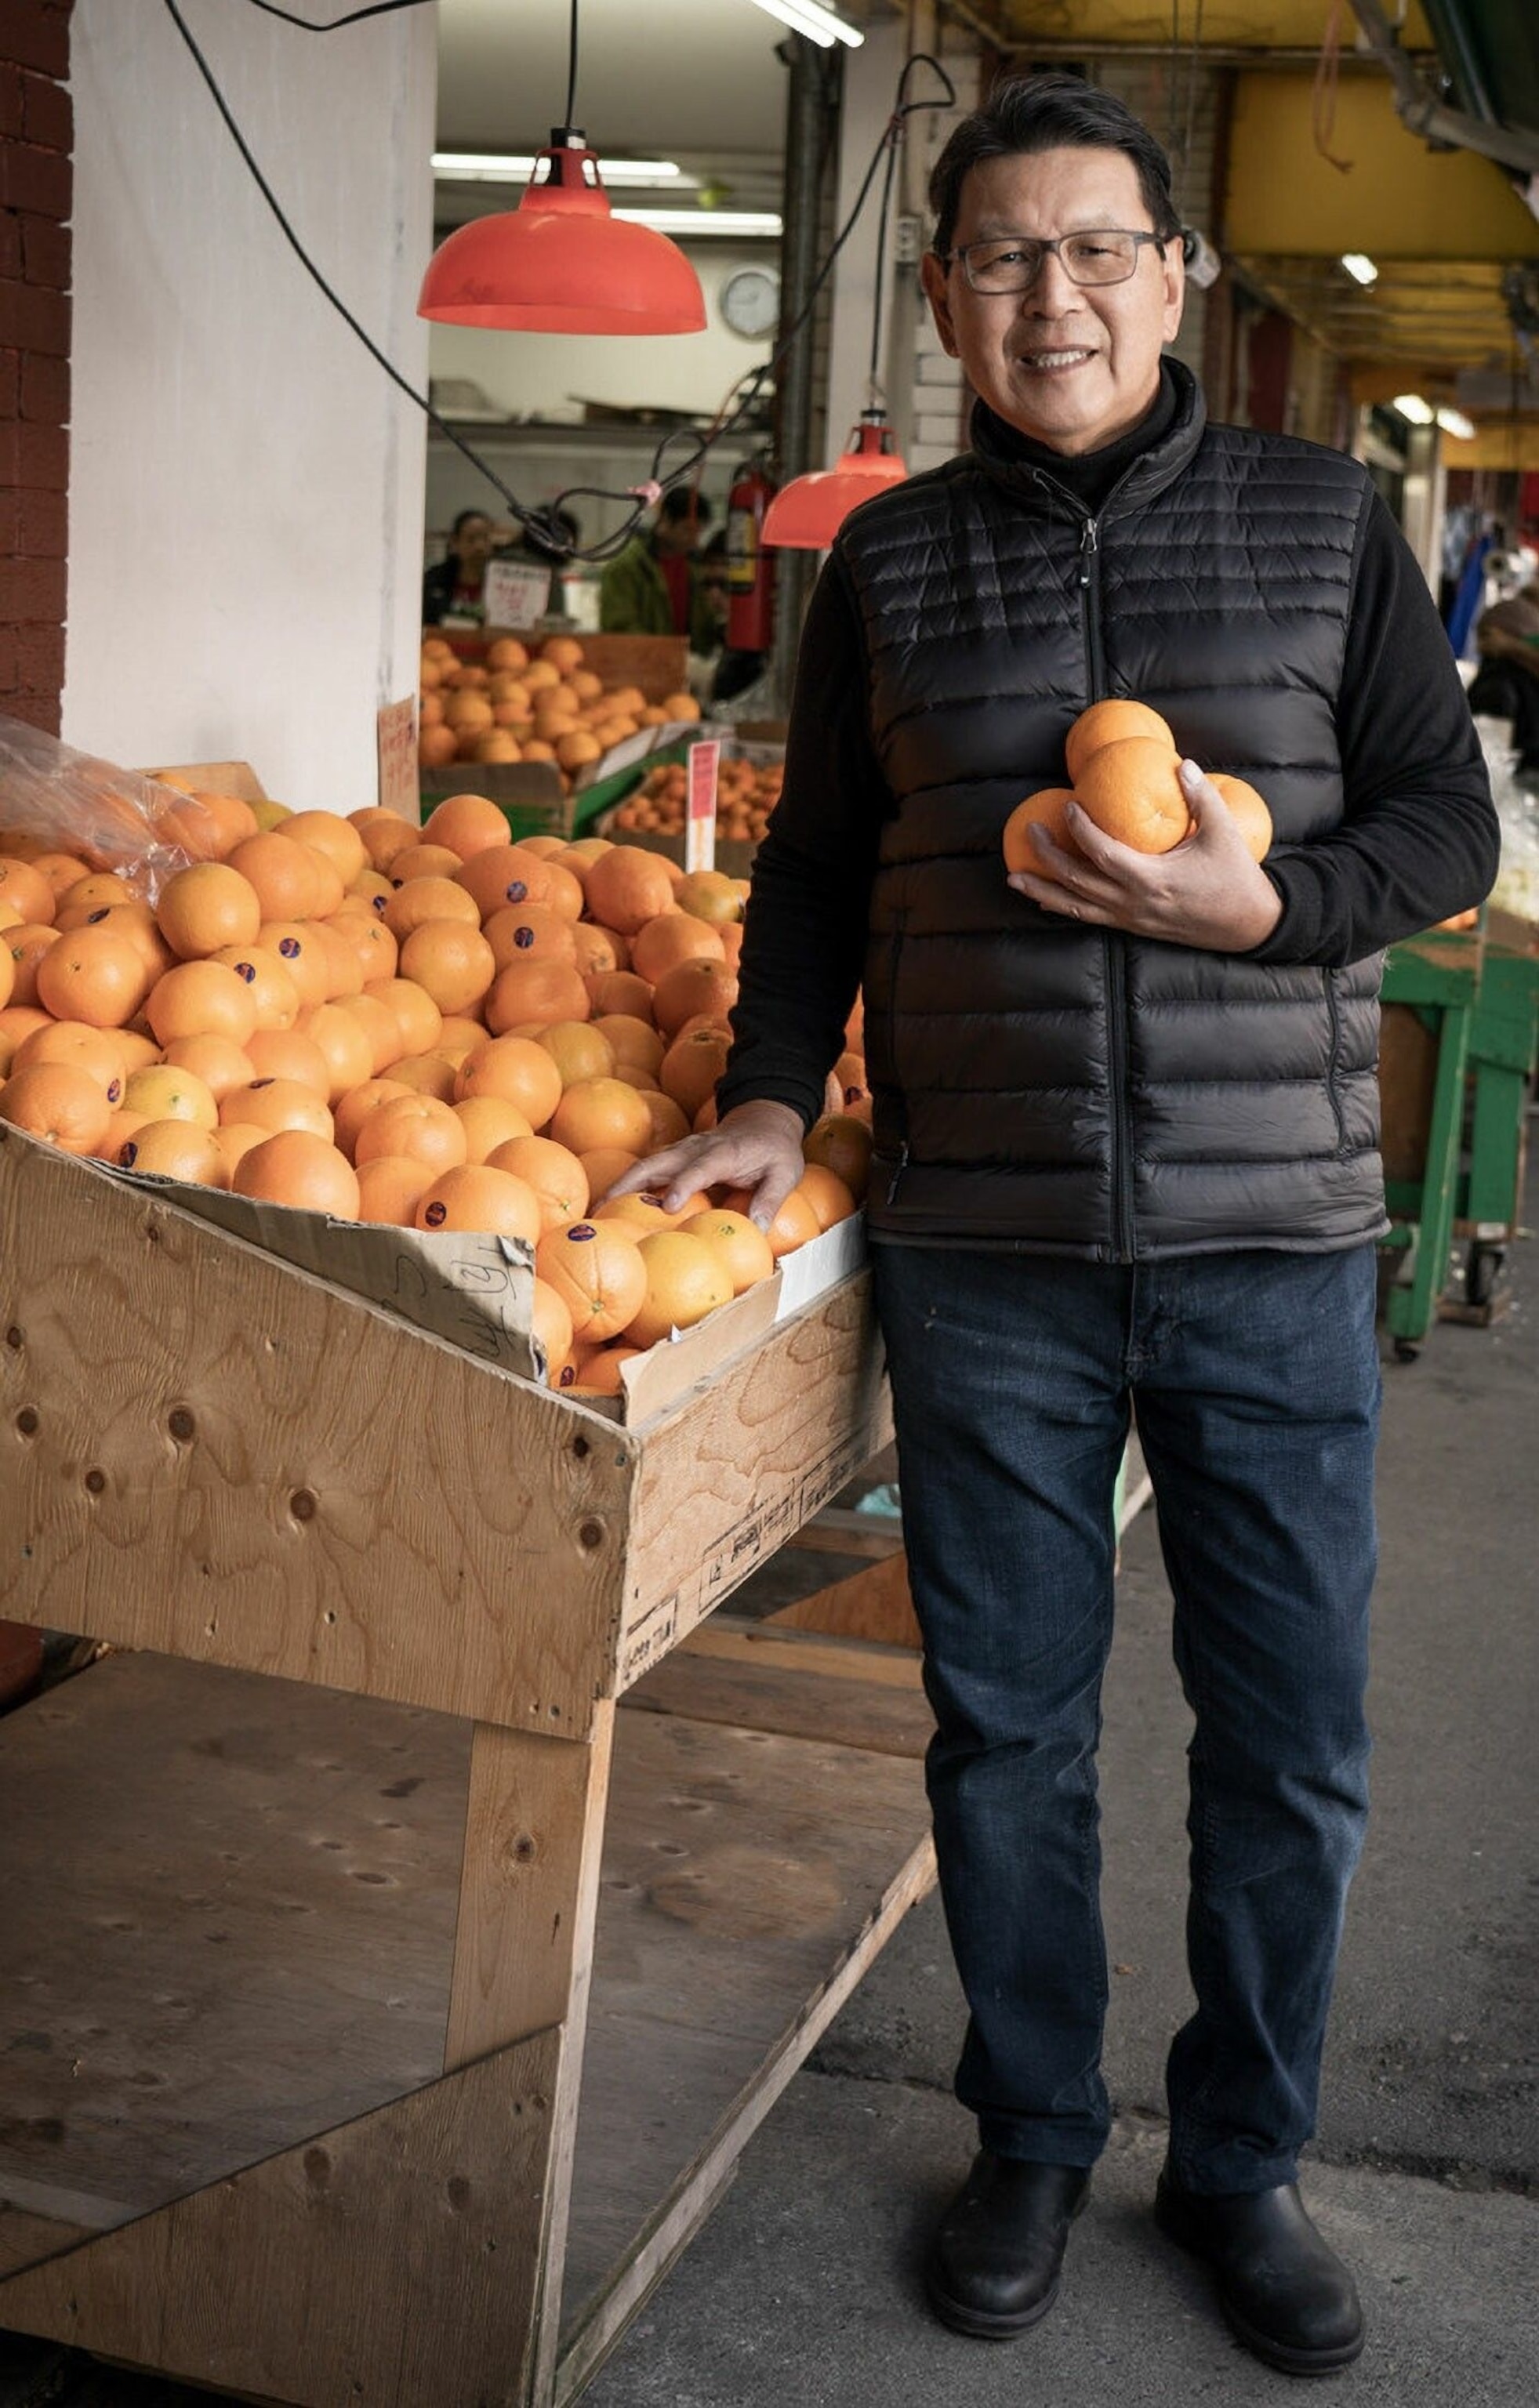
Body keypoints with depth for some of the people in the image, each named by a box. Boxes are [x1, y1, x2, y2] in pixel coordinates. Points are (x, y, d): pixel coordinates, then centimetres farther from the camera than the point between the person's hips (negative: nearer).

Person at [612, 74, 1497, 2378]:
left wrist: (1259, 902, -14)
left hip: (1274, 1246, 0)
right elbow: (817, 866, 14)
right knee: (1007, 1731, 11)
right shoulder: (891, 560, 7)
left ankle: (1243, 2160, 31)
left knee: (1293, 1748, 8)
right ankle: (1034, 2140, 33)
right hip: (985, 1257, 1)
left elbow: (1449, 821, 4)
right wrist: (770, 1095, 1)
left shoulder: (1324, 520, 3)